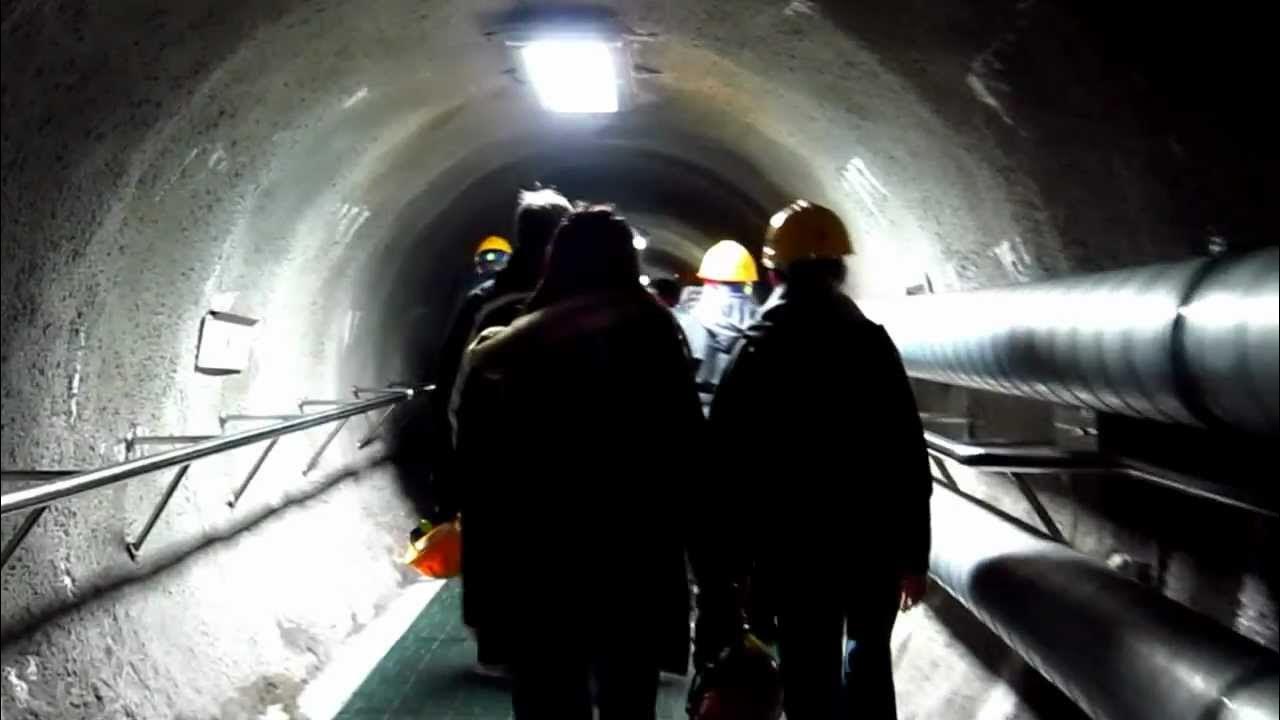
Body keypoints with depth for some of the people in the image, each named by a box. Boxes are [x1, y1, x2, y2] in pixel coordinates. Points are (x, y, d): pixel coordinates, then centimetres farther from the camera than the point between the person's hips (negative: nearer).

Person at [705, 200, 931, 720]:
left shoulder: (754, 356, -2)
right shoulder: (873, 345, -1)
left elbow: (729, 467, -4)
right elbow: (909, 459, -4)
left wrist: (735, 560, 2)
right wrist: (914, 554, 1)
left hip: (794, 550, -1)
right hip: (873, 545, 1)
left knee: (811, 677, 7)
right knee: (870, 658, 23)